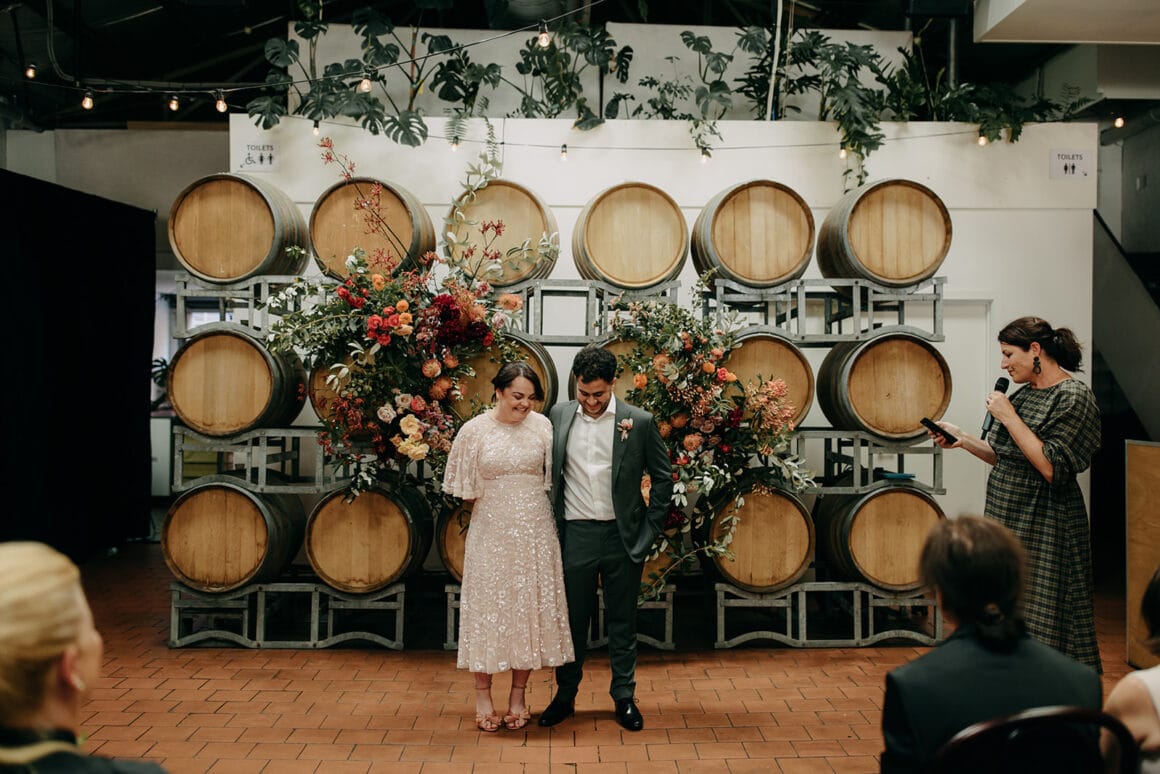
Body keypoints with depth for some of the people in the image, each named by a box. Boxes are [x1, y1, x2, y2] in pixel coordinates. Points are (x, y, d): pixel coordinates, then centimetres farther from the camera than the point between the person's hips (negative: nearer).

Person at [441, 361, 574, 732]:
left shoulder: (542, 426, 0)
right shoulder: (474, 430, -4)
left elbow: (553, 478, 5)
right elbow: (466, 488, 4)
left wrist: (526, 505, 1)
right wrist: (496, 506, 5)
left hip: (534, 531, 2)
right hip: (491, 532, -1)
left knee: (530, 608, 6)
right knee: (487, 608, 3)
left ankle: (518, 695, 19)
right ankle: (483, 697, 15)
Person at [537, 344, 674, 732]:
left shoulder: (639, 422, -4)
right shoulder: (559, 416, 2)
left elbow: (662, 477, 4)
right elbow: (548, 473, 10)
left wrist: (649, 529, 0)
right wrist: (550, 528, 6)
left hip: (623, 536, -1)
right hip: (575, 535, 1)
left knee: (622, 623, 9)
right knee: (573, 620, 11)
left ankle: (624, 698, 22)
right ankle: (565, 696, 25)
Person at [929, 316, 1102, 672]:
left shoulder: (1074, 398, -13)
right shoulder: (1024, 395, 11)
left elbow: (1051, 468, -22)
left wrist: (1009, 418, -19)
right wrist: (961, 439, 5)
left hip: (1042, 529, -8)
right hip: (1006, 521, 8)